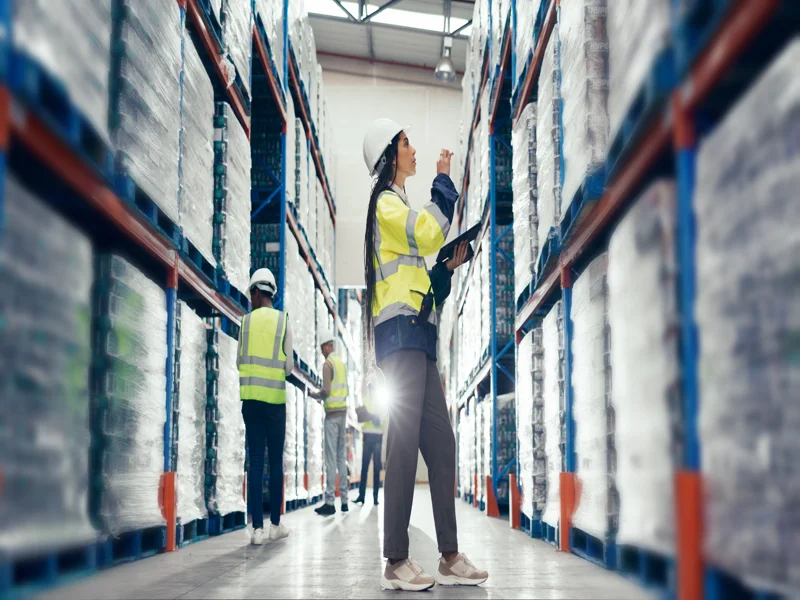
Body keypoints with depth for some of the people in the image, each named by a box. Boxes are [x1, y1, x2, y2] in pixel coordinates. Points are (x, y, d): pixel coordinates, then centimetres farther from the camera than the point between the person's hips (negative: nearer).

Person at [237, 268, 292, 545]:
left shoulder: (247, 321, 3)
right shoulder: (284, 321, 2)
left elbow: (239, 361, 4)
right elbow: (289, 366, 0)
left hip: (251, 397, 1)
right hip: (275, 398, 0)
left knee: (255, 461, -1)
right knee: (276, 461, 7)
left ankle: (257, 527, -6)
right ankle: (275, 524, 10)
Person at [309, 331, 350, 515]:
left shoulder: (327, 364, -9)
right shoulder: (342, 363, 15)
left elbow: (326, 391, -17)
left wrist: (315, 395, 2)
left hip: (332, 412, -8)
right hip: (343, 411, 8)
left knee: (331, 457, -9)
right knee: (341, 456, 8)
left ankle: (330, 502, -12)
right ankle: (344, 499, 8)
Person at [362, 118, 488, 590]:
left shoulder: (401, 206, 29)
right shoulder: (386, 201, 2)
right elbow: (429, 233, -16)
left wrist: (449, 267, 13)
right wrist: (444, 182, -3)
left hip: (418, 337, 10)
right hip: (400, 332, -10)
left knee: (442, 444, 3)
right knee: (405, 441, -15)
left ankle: (450, 556, 2)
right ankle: (397, 561, -16)